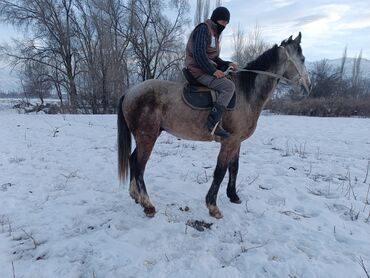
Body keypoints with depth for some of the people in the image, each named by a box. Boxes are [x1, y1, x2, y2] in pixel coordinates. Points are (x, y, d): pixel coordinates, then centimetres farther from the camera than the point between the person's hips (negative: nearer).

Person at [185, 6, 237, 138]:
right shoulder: (203, 28, -8)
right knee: (229, 86, -22)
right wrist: (213, 70, -22)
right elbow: (198, 53, -21)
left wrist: (227, 64, 5)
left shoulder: (215, 33, 22)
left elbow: (214, 58, 22)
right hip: (198, 71, -10)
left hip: (206, 69, 10)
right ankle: (213, 122, -26)